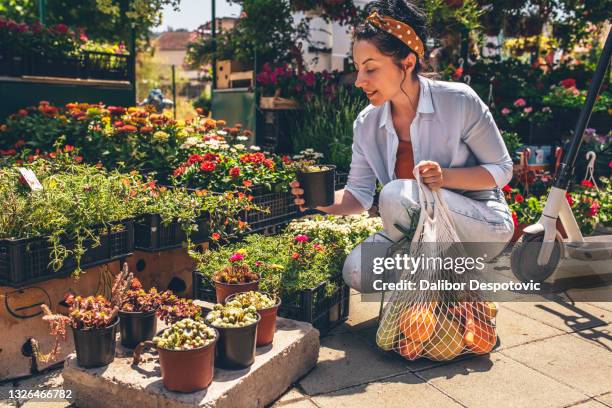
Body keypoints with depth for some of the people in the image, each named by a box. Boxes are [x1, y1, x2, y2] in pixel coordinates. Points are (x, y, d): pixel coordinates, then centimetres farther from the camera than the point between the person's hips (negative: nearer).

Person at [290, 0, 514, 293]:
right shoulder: (366, 125, -3)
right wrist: (323, 201, -22)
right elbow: (359, 195, 0)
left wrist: (445, 177, -27)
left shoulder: (459, 101, -16)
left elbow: (502, 169, -9)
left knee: (396, 194, -31)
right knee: (357, 269, -21)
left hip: (485, 225, -4)